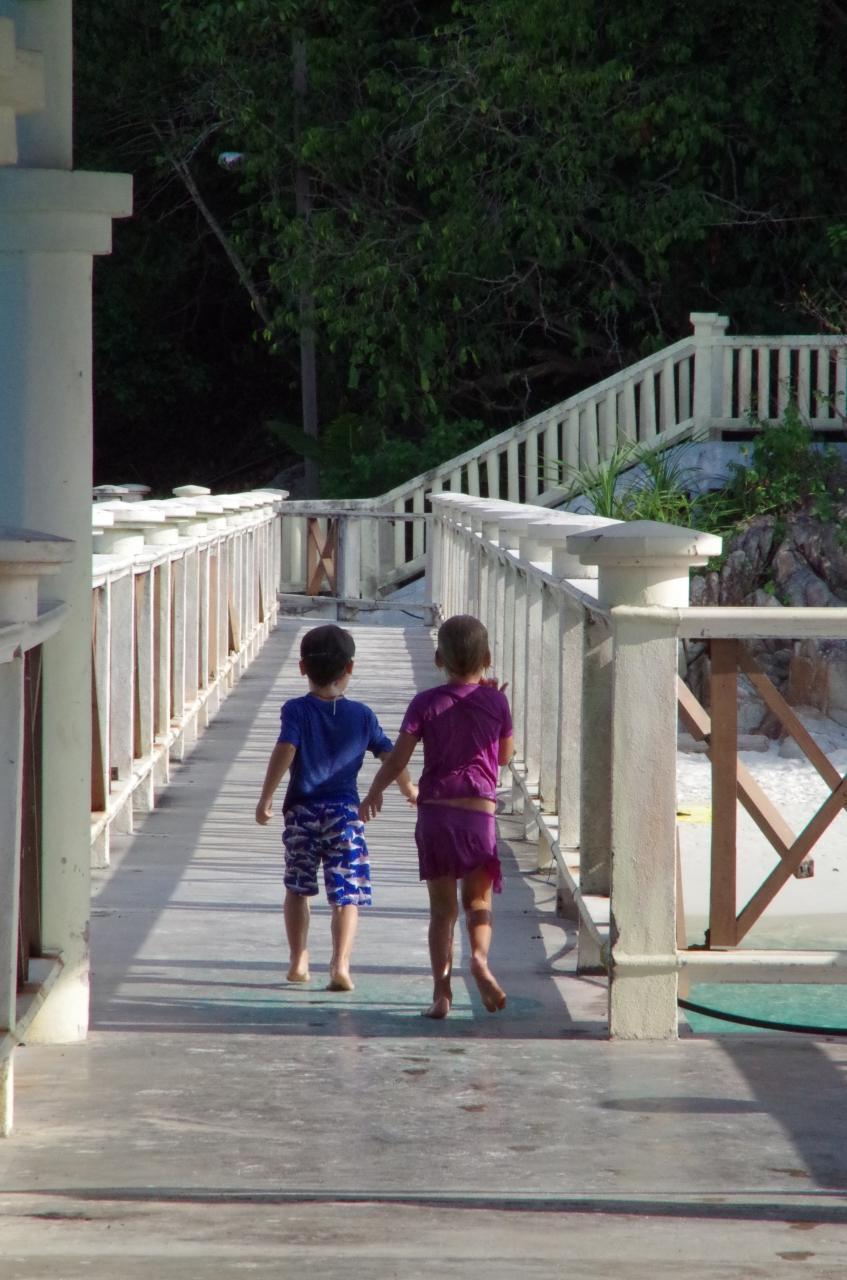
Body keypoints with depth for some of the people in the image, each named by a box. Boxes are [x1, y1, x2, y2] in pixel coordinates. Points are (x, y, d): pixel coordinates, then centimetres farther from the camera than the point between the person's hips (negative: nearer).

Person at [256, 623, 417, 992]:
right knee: (346, 894, -1)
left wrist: (266, 798, -14)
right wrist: (409, 789, 26)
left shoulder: (296, 710, -3)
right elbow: (389, 755, 9)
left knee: (297, 888, 16)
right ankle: (340, 964, -15)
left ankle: (298, 961, 19)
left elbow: (284, 751, -16)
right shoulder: (362, 715, 4)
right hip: (345, 811, 0)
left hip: (302, 810, 0)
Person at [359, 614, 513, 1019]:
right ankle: (480, 956, -17)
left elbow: (396, 760, -2)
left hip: (435, 813, 0)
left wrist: (374, 791, 15)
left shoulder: (426, 704, -2)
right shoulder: (495, 702, 0)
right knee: (478, 900, 13)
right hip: (480, 814, 0)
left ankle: (441, 990, -1)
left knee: (442, 908, 7)